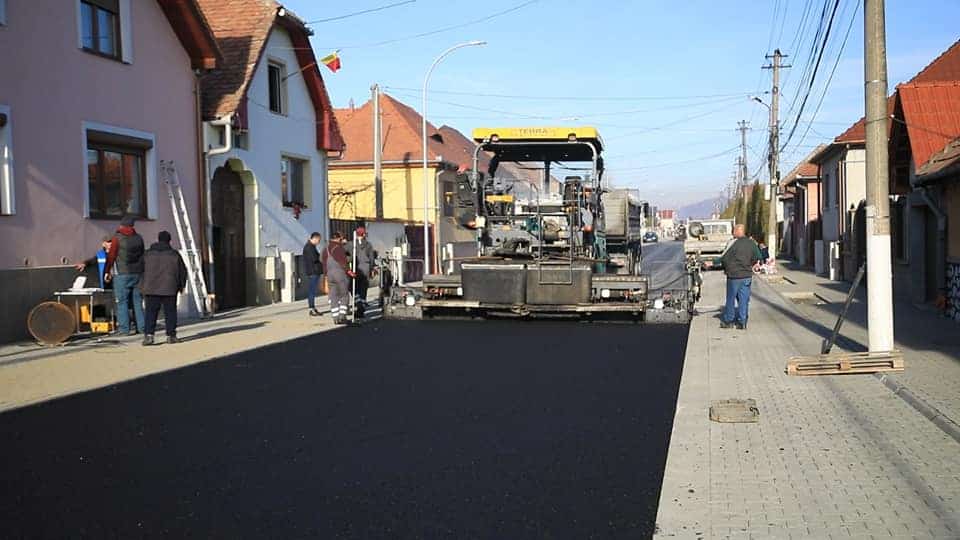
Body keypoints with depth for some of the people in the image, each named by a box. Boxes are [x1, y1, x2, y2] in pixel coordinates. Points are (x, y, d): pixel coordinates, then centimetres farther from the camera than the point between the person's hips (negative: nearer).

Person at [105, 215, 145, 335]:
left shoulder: (117, 238, -7)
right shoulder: (139, 238, 7)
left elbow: (111, 256, -7)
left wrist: (107, 271, 2)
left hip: (122, 274, -4)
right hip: (138, 274, 4)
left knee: (122, 302, 0)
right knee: (137, 301, 11)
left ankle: (125, 328, -2)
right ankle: (142, 326, 11)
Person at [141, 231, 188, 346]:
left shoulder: (148, 254, 6)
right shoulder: (174, 255, 2)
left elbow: (141, 271, 9)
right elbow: (183, 271, 7)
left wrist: (143, 286, 18)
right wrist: (181, 286, 20)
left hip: (151, 289, 1)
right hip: (169, 289, -1)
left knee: (150, 312, 2)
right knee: (170, 312, 6)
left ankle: (148, 335, -9)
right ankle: (171, 335, 6)